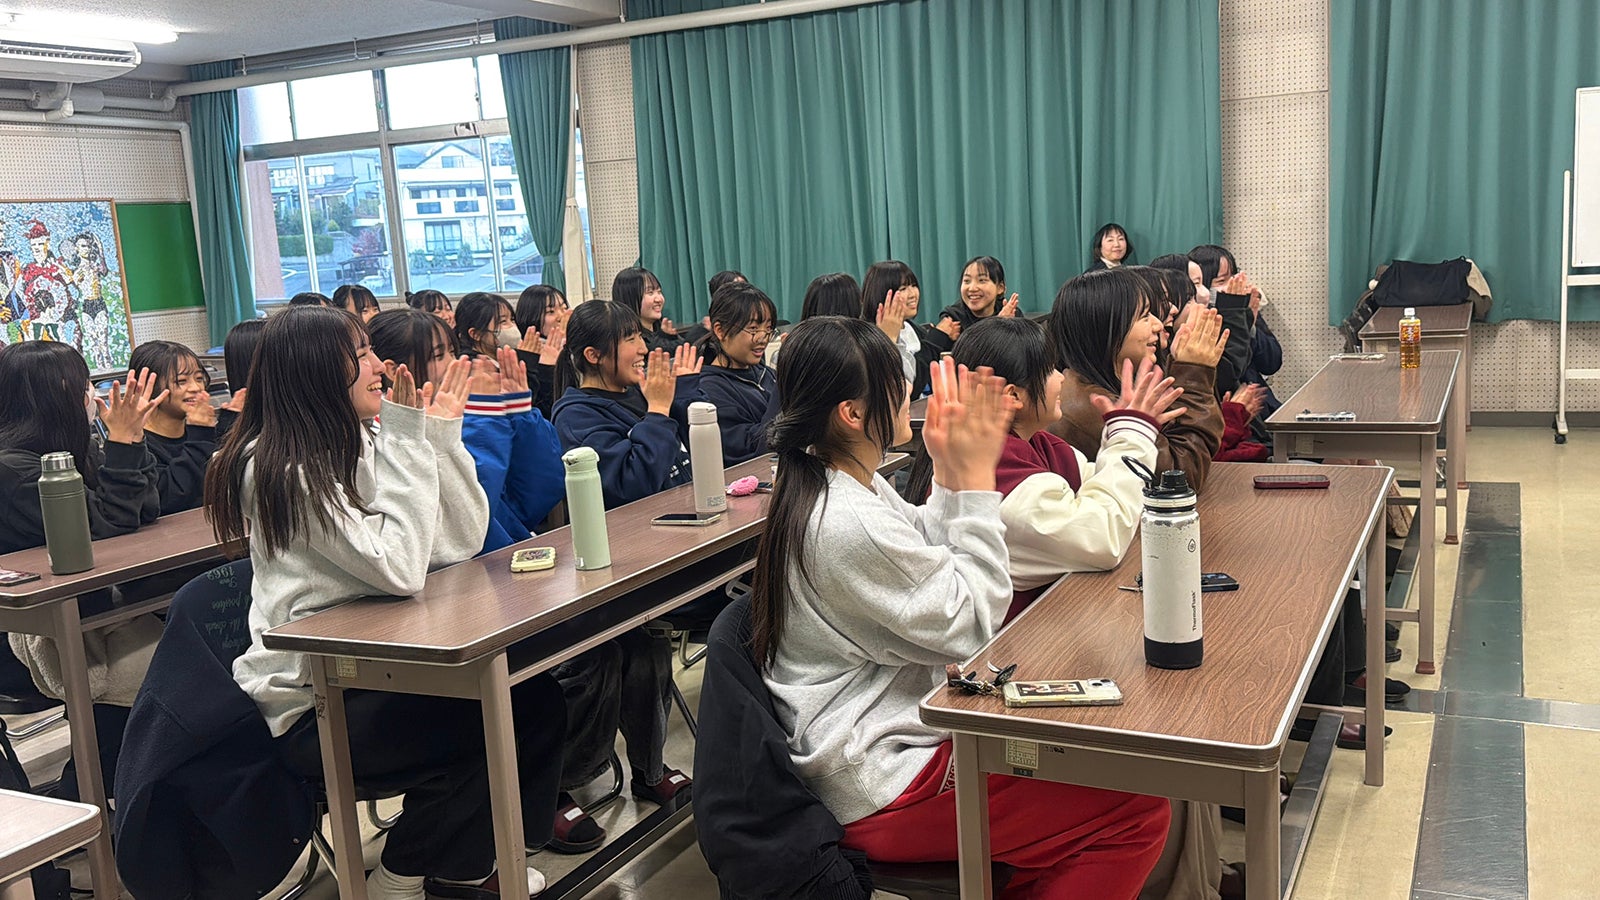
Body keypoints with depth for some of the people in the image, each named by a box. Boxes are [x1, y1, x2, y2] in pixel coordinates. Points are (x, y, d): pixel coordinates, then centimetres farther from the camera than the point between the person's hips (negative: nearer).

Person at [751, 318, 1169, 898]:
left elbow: (939, 573, 9)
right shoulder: (848, 525, -27)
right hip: (882, 793, -10)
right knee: (1138, 812, -10)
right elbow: (973, 626, -18)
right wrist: (975, 478, -16)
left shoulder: (850, 487, 4)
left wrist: (949, 473, -2)